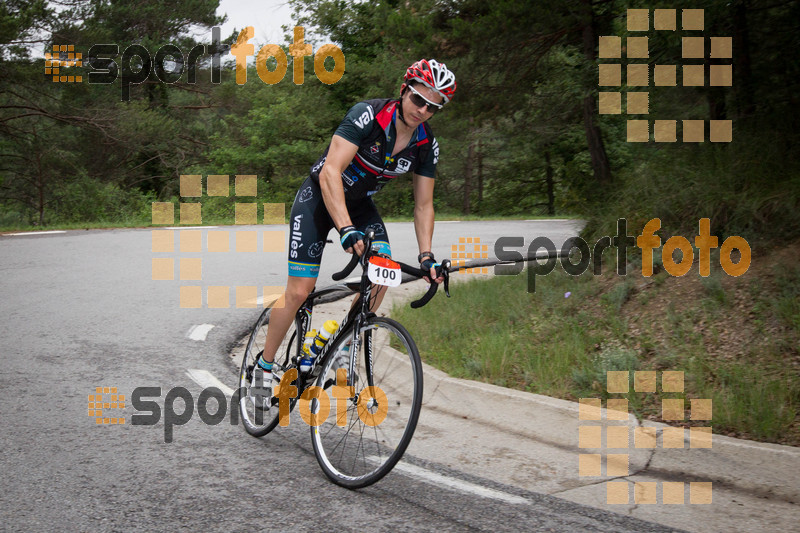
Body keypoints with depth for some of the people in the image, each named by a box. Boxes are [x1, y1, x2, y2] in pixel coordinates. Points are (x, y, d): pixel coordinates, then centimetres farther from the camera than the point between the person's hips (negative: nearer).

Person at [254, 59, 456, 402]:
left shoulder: (426, 146, -12)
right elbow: (330, 173, -37)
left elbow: (423, 206, -4)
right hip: (319, 196, -5)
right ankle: (263, 367, 9)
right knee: (299, 291, -10)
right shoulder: (367, 116, -29)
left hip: (359, 203, 5)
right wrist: (346, 230, -49)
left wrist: (426, 256, -17)